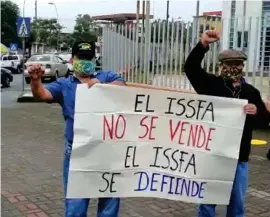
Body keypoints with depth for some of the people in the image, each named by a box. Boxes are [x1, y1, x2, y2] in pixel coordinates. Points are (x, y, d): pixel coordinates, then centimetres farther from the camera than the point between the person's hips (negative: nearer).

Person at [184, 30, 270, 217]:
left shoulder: (251, 92, 6)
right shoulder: (212, 84, 0)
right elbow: (191, 68, -12)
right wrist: (203, 44, -26)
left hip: (239, 157, 2)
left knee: (237, 201, 15)